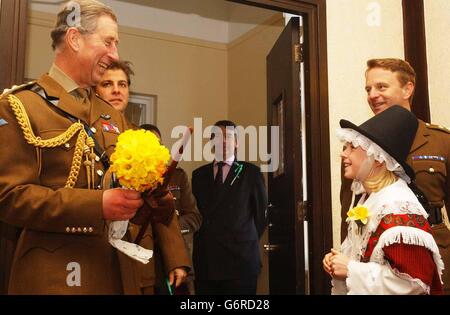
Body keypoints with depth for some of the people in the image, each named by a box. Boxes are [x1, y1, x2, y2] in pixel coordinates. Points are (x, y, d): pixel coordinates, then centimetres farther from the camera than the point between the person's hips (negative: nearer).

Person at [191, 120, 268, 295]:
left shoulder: (251, 172, 4)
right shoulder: (198, 174, 13)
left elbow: (261, 213, 7)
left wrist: (247, 243, 7)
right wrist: (204, 241, 6)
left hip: (240, 260, -3)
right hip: (204, 260, 3)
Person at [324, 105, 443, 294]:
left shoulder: (399, 208, -23)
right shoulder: (369, 198, 3)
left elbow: (414, 282, -29)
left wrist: (350, 270, -23)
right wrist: (339, 260, -4)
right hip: (360, 290, 8)